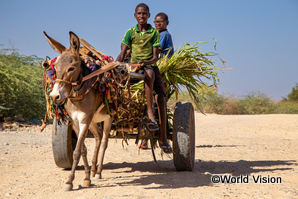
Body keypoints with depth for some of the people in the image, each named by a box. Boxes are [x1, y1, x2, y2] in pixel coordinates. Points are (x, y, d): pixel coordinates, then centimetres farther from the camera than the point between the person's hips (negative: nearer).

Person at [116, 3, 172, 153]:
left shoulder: (154, 33, 8)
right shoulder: (130, 32, 8)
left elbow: (156, 57, 0)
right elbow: (122, 54, 4)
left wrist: (146, 62, -20)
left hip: (151, 66, 2)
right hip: (134, 67, -1)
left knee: (160, 97, -17)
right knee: (150, 74, -37)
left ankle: (163, 137, -15)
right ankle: (149, 112, -33)